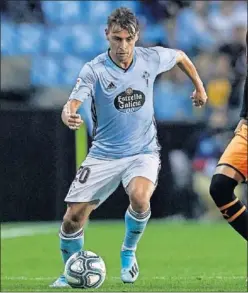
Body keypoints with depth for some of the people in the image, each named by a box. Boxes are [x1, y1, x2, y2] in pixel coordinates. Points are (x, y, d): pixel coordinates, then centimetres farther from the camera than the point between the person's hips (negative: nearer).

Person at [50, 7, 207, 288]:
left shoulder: (151, 59, -5)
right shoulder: (94, 70, -13)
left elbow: (180, 56, 18)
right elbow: (71, 105, -26)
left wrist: (199, 86, 25)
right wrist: (69, 116, -48)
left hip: (143, 151, 0)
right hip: (104, 154, 0)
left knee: (139, 197, -31)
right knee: (73, 217, -8)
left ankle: (128, 252, -1)